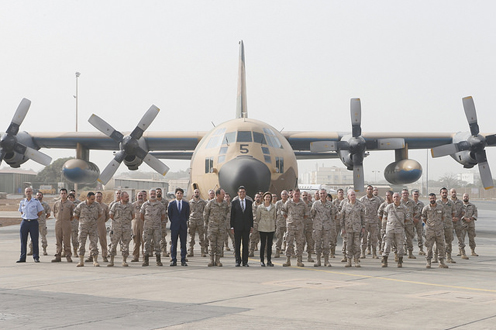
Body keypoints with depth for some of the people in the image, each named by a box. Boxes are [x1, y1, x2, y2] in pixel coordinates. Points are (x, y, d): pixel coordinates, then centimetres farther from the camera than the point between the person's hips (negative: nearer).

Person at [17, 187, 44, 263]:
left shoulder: (36, 202, -2)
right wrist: (24, 217, 9)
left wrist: (34, 217, 4)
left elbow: (40, 211, 7)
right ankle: (22, 257, 9)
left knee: (35, 241, -2)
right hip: (24, 222, 3)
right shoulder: (22, 202, 7)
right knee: (23, 241, 4)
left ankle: (36, 257, 4)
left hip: (33, 222, -3)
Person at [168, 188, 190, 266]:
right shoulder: (171, 204, 5)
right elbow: (169, 214, 7)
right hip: (174, 227, -1)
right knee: (173, 244, 0)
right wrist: (173, 222, 5)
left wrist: (184, 222, 8)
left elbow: (187, 215, 13)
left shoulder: (186, 204, 8)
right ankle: (173, 260, 3)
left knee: (183, 244, 0)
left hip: (183, 226, 1)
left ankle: (183, 261, 3)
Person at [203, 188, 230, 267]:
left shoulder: (225, 204, 3)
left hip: (221, 227, 2)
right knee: (212, 244, -2)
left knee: (220, 245, 1)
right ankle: (211, 260, 5)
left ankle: (217, 260, 8)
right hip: (212, 227, -2)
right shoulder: (210, 203, -5)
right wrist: (207, 224, 12)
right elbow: (205, 214, 7)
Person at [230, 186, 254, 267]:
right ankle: (238, 261, 9)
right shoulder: (234, 202, 2)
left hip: (246, 227, 2)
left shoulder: (249, 202, 8)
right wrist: (232, 227, -5)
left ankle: (245, 262, 8)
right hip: (237, 227, -2)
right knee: (237, 245, 2)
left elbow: (251, 215, 9)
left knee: (245, 245, 4)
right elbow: (232, 215, 1)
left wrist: (251, 226, 4)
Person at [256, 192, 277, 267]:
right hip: (263, 228, -2)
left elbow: (274, 217, 14)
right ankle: (262, 261, 3)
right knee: (263, 244, -2)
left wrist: (274, 225, 11)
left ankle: (269, 261, 9)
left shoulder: (273, 207, 7)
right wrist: (259, 225, 8)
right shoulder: (260, 207, 0)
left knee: (270, 245, 4)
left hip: (271, 228, 3)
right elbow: (258, 218, 6)